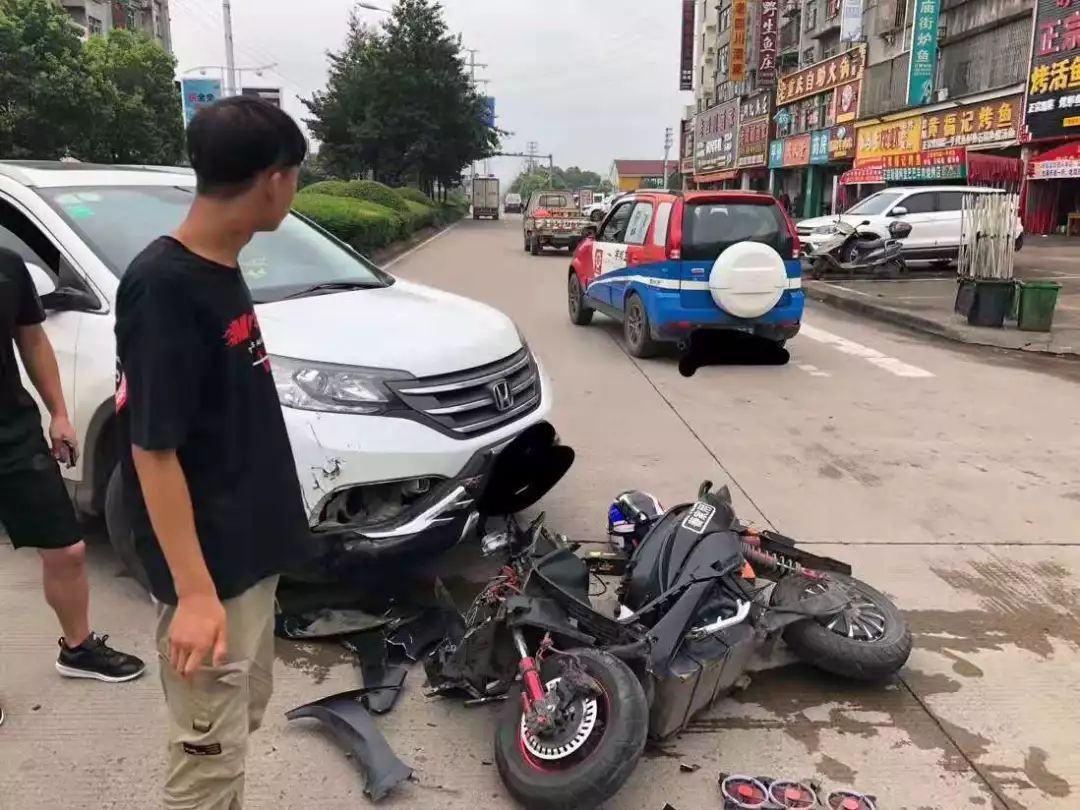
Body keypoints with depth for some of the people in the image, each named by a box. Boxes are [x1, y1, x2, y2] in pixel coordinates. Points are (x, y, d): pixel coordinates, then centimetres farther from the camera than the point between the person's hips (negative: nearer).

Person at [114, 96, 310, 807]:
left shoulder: (221, 269, 5)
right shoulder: (163, 287, -22)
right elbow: (152, 450, -21)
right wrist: (194, 592, -21)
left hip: (251, 549, 9)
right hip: (210, 568, -9)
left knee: (245, 714, 23)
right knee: (211, 751, 6)